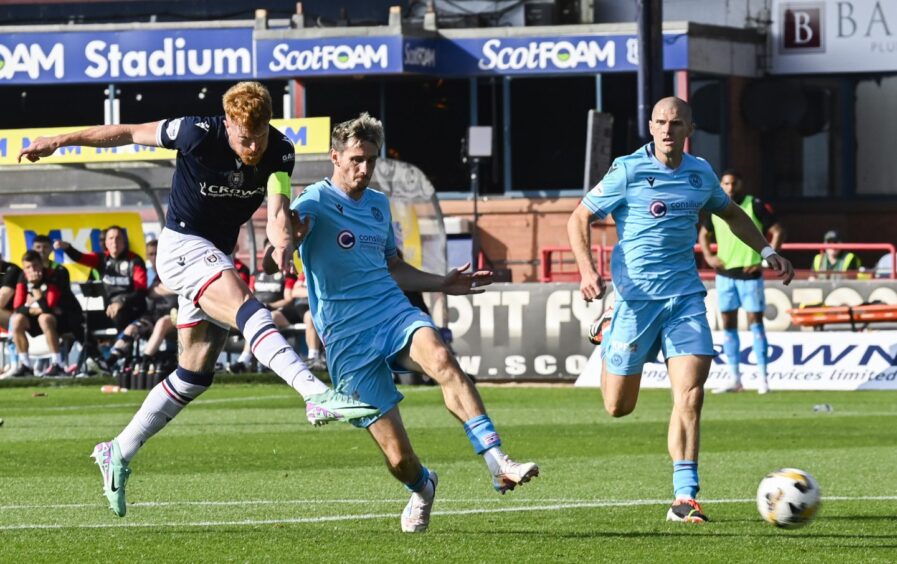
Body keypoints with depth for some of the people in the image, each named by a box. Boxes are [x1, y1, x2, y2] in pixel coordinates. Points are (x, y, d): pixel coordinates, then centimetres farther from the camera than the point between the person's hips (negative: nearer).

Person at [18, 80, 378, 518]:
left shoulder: (279, 152, -10)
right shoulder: (199, 135, -20)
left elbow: (277, 206, -24)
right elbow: (130, 133, -7)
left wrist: (282, 240, -48)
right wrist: (59, 141, -2)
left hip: (218, 259, 6)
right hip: (183, 247, -6)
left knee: (196, 373, 8)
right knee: (247, 310, -31)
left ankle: (118, 454, 19)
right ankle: (317, 396, -50)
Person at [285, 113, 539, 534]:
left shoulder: (379, 204, 18)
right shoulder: (317, 201, -3)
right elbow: (288, 222, -28)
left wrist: (443, 283, 27)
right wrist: (290, 232, -52)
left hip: (394, 312, 4)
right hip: (347, 337, -4)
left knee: (440, 358, -34)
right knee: (398, 458, -9)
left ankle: (499, 464, -40)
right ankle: (422, 489, 29)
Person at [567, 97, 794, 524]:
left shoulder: (700, 173, 7)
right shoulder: (628, 172, -8)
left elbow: (732, 215, 27)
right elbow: (579, 219, -4)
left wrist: (768, 252, 17)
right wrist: (587, 271, -19)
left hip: (685, 295, 3)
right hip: (636, 296, -3)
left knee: (690, 395, -13)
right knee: (618, 407, 7)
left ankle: (684, 497, -11)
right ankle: (607, 336, 42)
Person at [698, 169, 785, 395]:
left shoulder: (756, 206, -7)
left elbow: (778, 232, -6)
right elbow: (703, 234, 23)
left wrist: (766, 259, -13)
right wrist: (708, 256, 6)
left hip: (750, 273, -5)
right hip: (724, 273, 5)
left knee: (755, 321, -6)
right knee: (728, 324, 5)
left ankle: (762, 377, -3)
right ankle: (734, 379, 9)